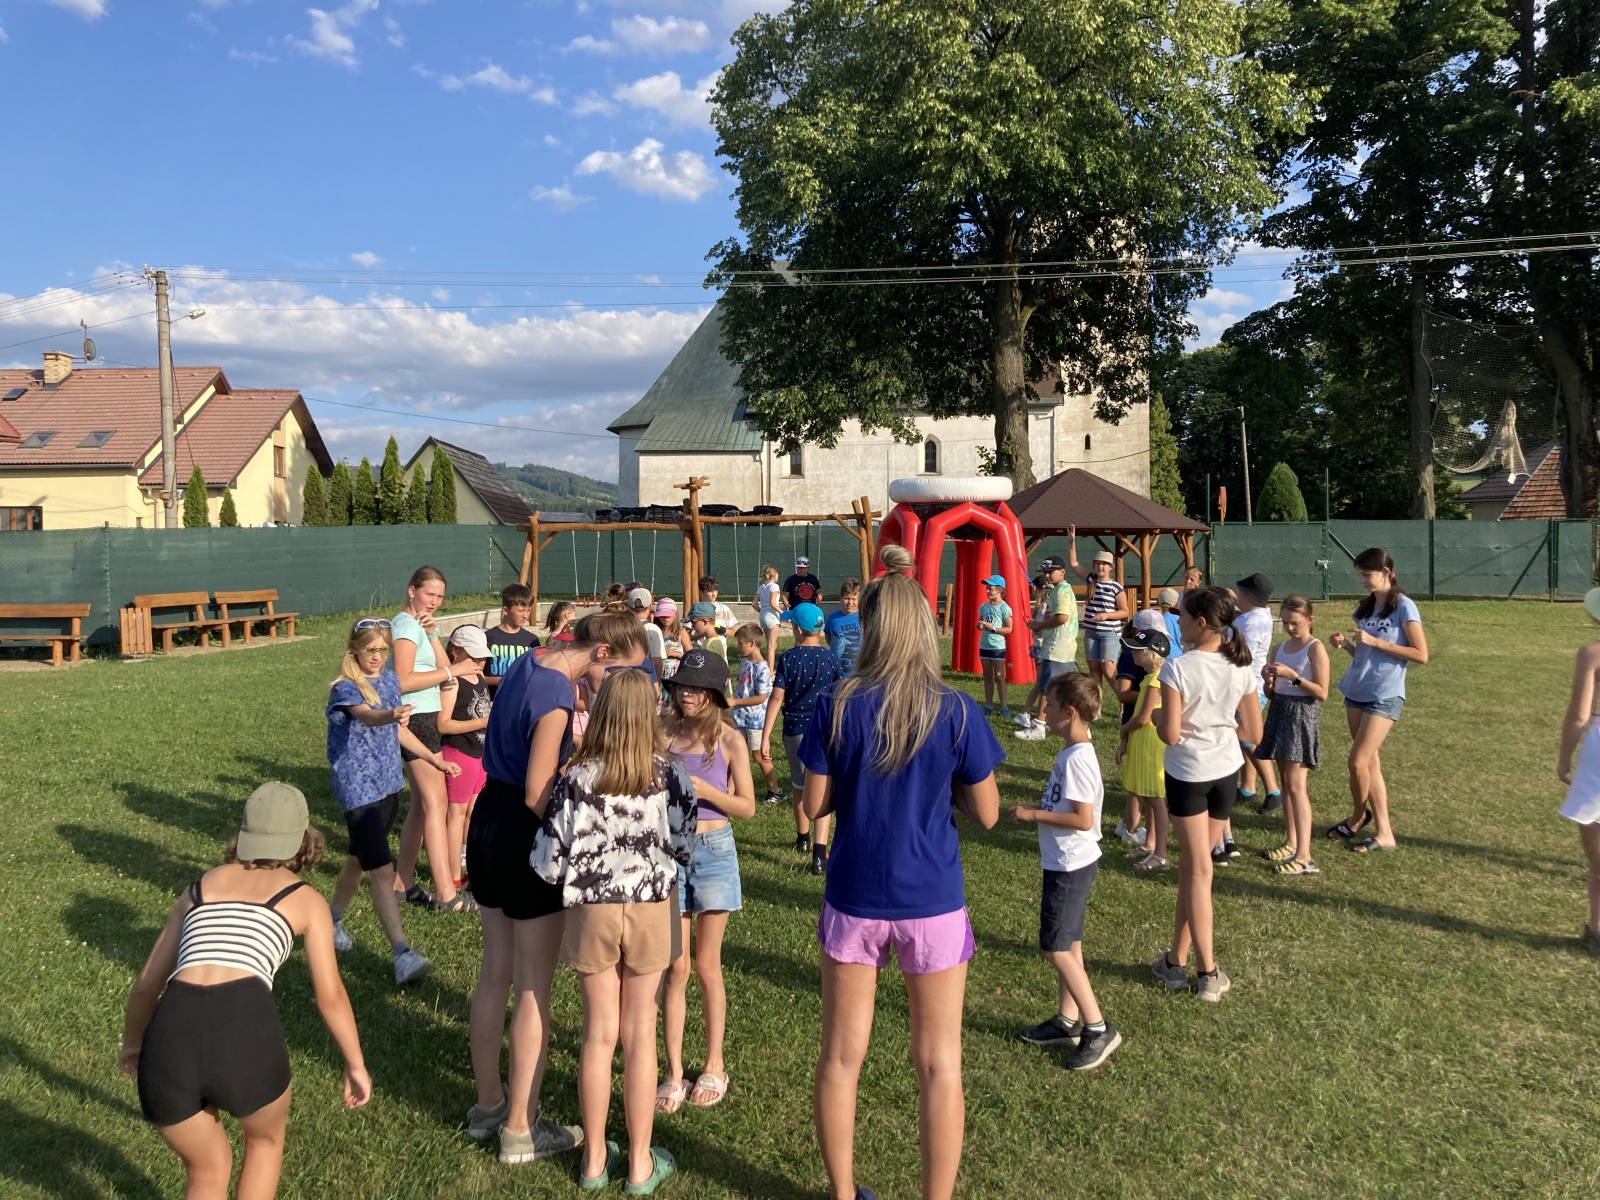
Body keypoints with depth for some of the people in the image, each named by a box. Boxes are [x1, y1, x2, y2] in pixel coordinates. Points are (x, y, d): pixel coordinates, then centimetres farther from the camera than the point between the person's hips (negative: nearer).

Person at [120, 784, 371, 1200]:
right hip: (245, 1033, -3)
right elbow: (329, 996, 16)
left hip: (171, 1037, 3)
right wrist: (355, 1064, 30)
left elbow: (147, 984, 31)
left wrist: (132, 1044, 49)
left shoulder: (200, 887, 26)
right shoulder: (306, 898, 18)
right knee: (265, 1140, 32)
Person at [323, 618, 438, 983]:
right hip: (359, 789, -7)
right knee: (382, 871, -14)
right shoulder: (345, 688, -15)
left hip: (388, 784, 8)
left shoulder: (390, 681, 6)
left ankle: (333, 923, 43)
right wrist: (391, 714, -60)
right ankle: (403, 955, -17)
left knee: (358, 860, 22)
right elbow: (366, 716, -38)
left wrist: (435, 758, 22)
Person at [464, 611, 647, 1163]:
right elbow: (537, 796, -22)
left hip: (487, 821, 9)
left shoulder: (528, 664, 5)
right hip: (523, 834, -9)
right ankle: (520, 1129, 17)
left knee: (495, 975, 20)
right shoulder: (556, 698, -23)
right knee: (534, 988, 4)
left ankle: (488, 1103, 35)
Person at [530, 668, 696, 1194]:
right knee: (640, 1033, 11)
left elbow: (548, 860, -11)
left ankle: (594, 1159, 26)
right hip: (651, 911, 0)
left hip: (592, 912, 0)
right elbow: (685, 850, -4)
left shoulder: (576, 779, -15)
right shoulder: (669, 776, -13)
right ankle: (640, 1163, 22)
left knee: (599, 1032, 13)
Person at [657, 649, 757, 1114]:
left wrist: (702, 788, -16)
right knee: (675, 967, 4)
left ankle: (714, 1065, 24)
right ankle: (674, 1071, 15)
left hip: (713, 851, -1)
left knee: (707, 966, 8)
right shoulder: (663, 736, 0)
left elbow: (746, 807, -3)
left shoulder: (729, 740, -5)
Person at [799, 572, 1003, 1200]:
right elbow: (985, 813, -4)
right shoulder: (957, 712, -11)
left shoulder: (835, 706, -9)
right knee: (939, 1063, 12)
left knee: (841, 1056, 16)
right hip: (932, 901, -1)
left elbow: (814, 804, -3)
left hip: (854, 899, 1)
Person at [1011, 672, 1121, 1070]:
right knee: (1066, 945, 17)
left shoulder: (1076, 759, -23)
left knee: (1056, 948, -4)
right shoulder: (1072, 753, 7)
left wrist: (1033, 814, -19)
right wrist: (1036, 811, 5)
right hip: (1065, 862, 10)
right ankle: (1068, 1020, 28)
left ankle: (1098, 1029, 4)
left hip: (1071, 865, -10)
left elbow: (1083, 820, -26)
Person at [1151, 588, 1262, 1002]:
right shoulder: (1241, 668, -3)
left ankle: (1208, 972, 6)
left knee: (1197, 870, 3)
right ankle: (1177, 959, 22)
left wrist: (1157, 718, 1)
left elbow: (1169, 734, -19)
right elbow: (1253, 733, 2)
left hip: (1188, 774, -5)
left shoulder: (1177, 668, -19)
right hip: (1226, 772, 5)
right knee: (1193, 865, 14)